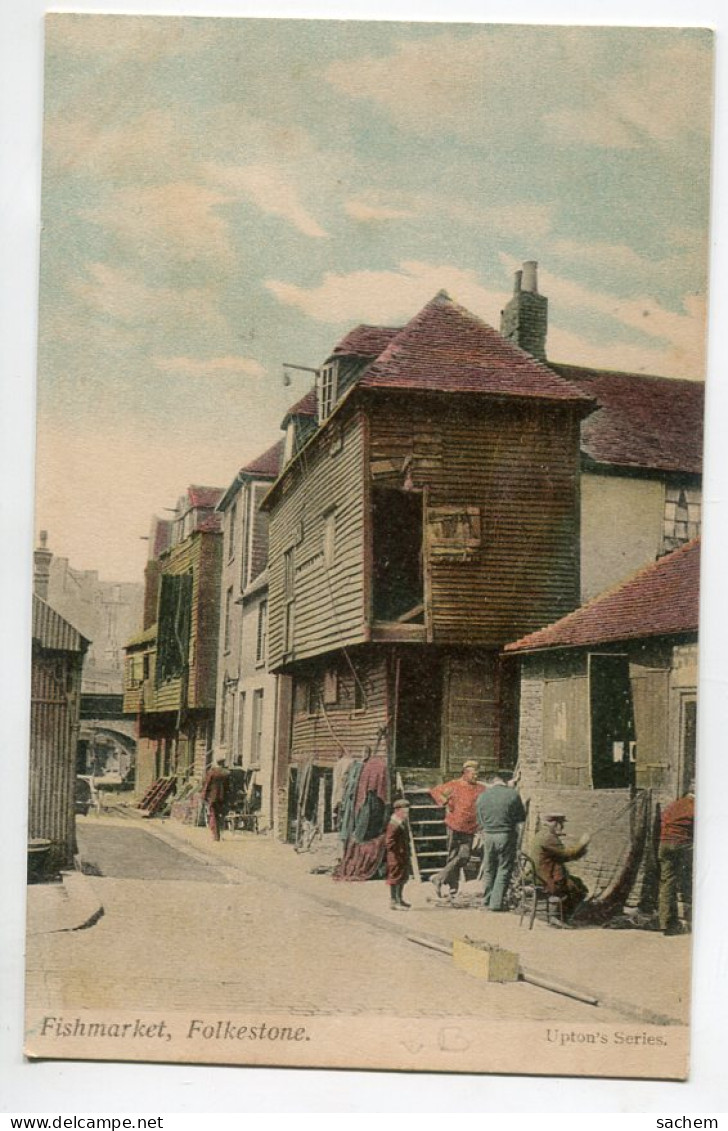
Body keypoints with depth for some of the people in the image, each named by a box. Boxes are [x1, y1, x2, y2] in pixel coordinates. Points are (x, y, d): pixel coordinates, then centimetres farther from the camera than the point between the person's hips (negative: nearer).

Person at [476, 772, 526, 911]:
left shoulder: (482, 797, 4)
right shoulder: (512, 794, -6)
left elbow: (479, 822, 11)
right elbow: (521, 818, 2)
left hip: (488, 835, 3)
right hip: (506, 836, -3)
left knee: (489, 870, 15)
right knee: (504, 870, 4)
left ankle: (487, 902, 20)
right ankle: (496, 903, 0)